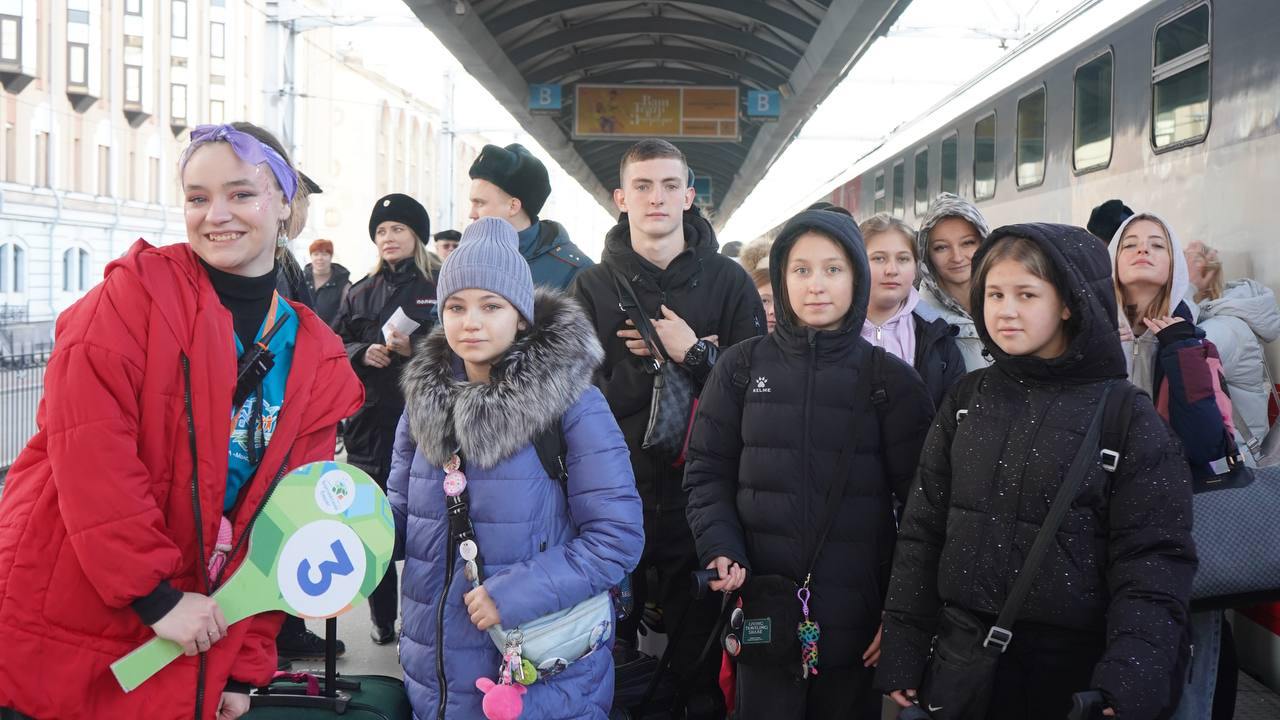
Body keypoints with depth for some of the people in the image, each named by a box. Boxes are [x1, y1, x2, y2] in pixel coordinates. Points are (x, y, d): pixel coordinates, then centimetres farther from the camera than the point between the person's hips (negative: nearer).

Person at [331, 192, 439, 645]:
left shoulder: (440, 288, 2)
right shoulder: (361, 293, 16)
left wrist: (416, 349, -17)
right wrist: (363, 353, -5)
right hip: (370, 421, 4)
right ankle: (382, 617, 19)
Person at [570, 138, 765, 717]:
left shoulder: (727, 281, 4)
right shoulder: (593, 286, 4)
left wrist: (693, 353, -15)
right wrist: (668, 362, -13)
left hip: (699, 491, 0)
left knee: (701, 646, 9)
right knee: (607, 649, 10)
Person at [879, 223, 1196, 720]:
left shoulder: (1129, 417, -7)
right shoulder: (965, 402, 3)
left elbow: (1153, 563, -10)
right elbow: (923, 530, 5)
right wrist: (902, 651, 2)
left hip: (1074, 667, -3)